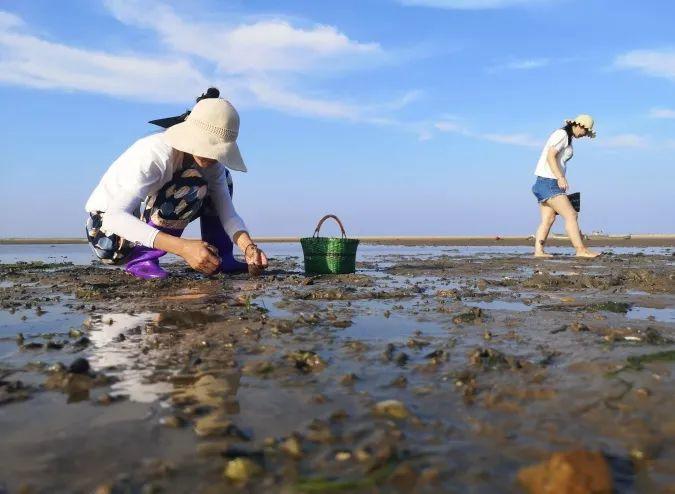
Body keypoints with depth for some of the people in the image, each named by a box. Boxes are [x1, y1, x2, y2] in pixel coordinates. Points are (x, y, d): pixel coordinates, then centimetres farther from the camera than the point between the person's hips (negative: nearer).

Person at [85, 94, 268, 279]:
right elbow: (115, 217, -41)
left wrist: (249, 247, -34)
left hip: (145, 224, 7)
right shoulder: (155, 154, -30)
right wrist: (183, 248, -51)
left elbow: (228, 214, -12)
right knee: (193, 184, -29)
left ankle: (222, 259, -4)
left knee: (222, 178, 1)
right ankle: (142, 260, -23)